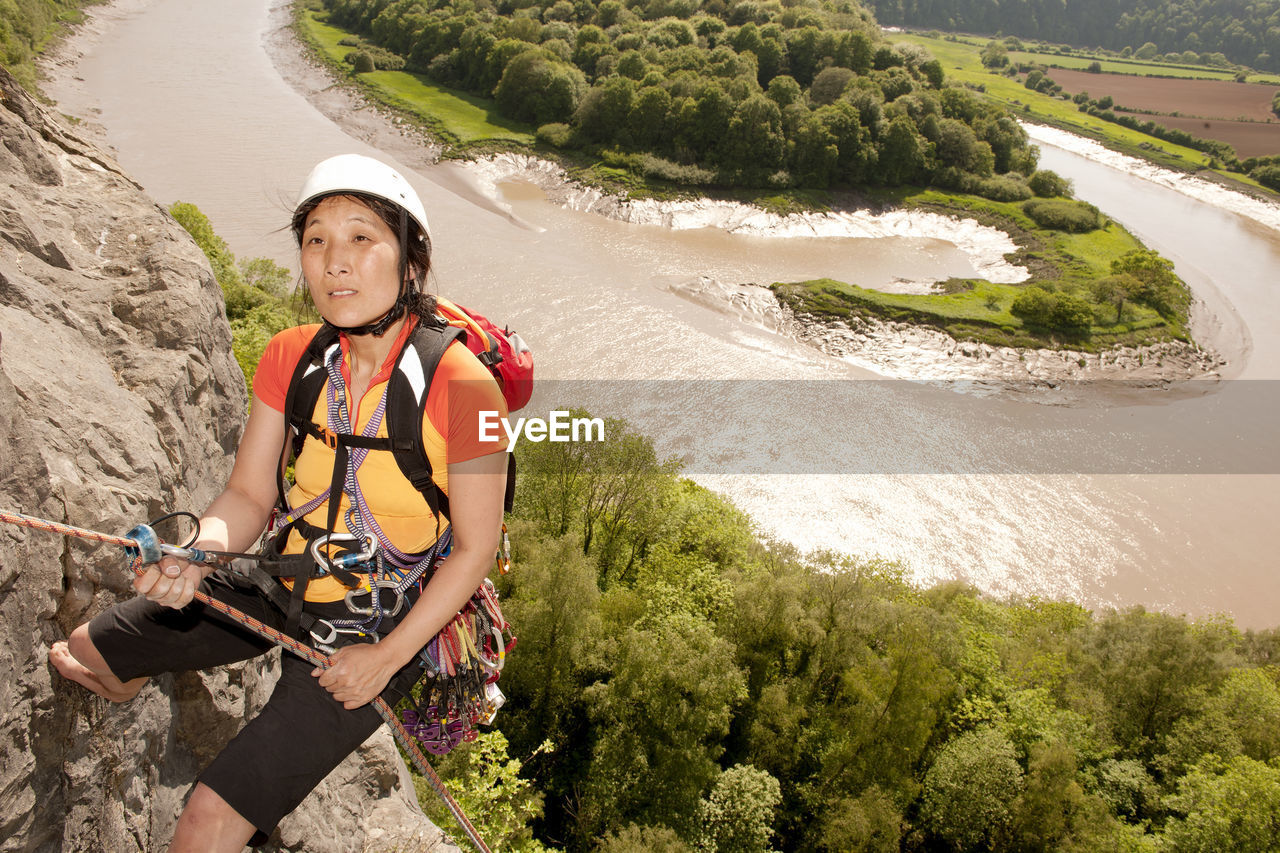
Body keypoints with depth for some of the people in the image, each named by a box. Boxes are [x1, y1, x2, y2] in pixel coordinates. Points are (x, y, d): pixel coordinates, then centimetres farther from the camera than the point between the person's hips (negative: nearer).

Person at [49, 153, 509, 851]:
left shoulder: (461, 385, -25)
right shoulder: (291, 357, -7)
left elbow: (474, 548, -17)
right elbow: (248, 495, -3)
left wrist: (387, 656, -18)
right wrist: (198, 552, -24)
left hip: (380, 618, -6)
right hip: (281, 586, 6)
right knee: (80, 653, 18)